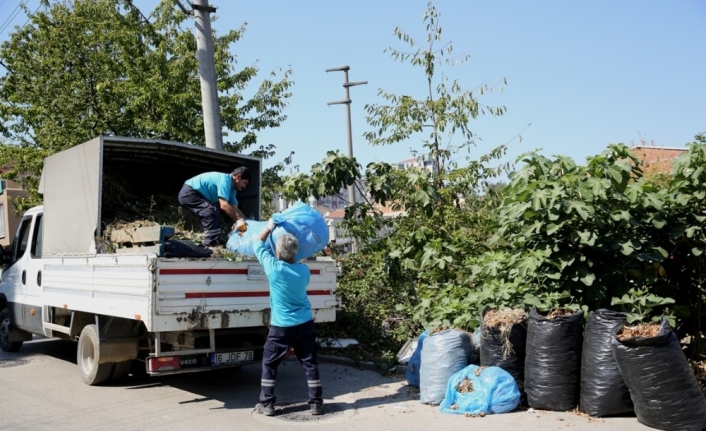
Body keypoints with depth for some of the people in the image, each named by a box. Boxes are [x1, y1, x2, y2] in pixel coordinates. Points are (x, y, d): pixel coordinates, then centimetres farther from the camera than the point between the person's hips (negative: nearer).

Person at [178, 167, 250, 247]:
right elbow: (223, 205, -29)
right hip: (188, 193, -11)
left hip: (194, 193, 11)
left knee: (215, 211, 16)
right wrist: (239, 220, -25)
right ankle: (211, 243, -18)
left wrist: (246, 222, -3)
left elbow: (235, 209, 6)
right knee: (211, 211, -22)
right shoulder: (225, 180, -21)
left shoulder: (231, 188, 9)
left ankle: (215, 240, 15)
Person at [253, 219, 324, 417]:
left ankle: (266, 404, 13)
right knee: (310, 364, 8)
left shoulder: (273, 267, -15)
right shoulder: (304, 270, -4)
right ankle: (316, 403, 12)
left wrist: (269, 227, 13)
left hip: (281, 327, -3)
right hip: (305, 324, 3)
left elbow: (259, 246, 1)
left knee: (269, 364, 10)